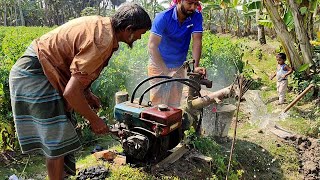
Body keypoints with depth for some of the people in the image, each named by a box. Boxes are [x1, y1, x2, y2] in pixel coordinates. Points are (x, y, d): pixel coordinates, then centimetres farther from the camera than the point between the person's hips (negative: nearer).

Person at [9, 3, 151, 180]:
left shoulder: (101, 23, 3)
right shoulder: (103, 42, -26)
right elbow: (71, 92, -28)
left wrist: (87, 93, 10)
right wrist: (94, 119, -13)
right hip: (34, 76, -10)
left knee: (60, 138, 19)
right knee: (59, 143, -2)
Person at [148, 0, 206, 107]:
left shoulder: (196, 17, -9)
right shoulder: (163, 17, -20)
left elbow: (197, 41, -15)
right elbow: (152, 46, -26)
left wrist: (195, 66, -29)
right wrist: (165, 71, -34)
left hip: (179, 67, 4)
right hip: (159, 65, -3)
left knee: (175, 105, 8)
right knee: (158, 104, -1)